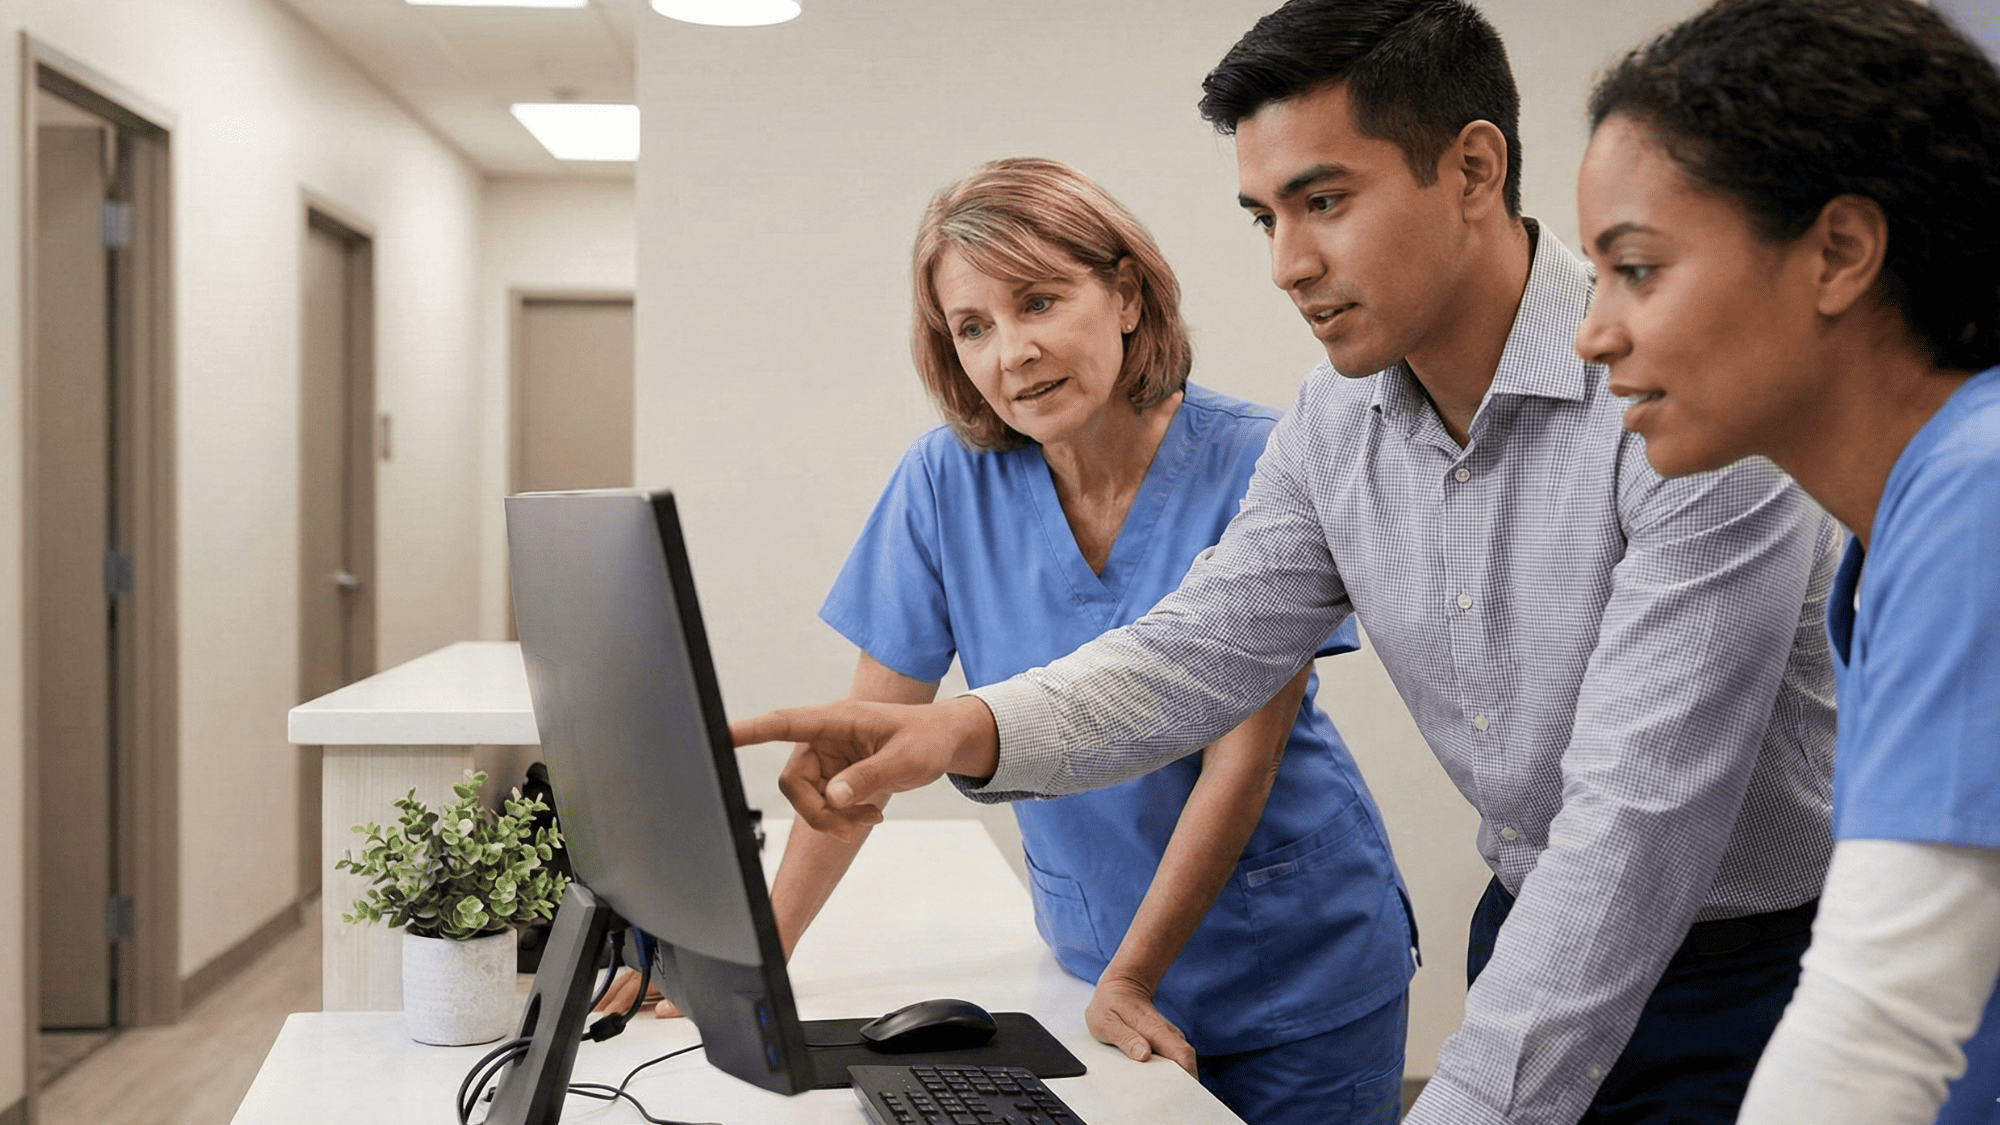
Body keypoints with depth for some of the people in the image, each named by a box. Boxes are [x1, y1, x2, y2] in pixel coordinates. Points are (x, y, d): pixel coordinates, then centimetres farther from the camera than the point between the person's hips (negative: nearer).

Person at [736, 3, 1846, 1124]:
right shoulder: (1335, 423, -4)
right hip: (1532, 935, 6)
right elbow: (1201, 649, -4)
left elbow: (1638, 814, -32)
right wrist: (971, 728, -24)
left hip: (1752, 965, -6)